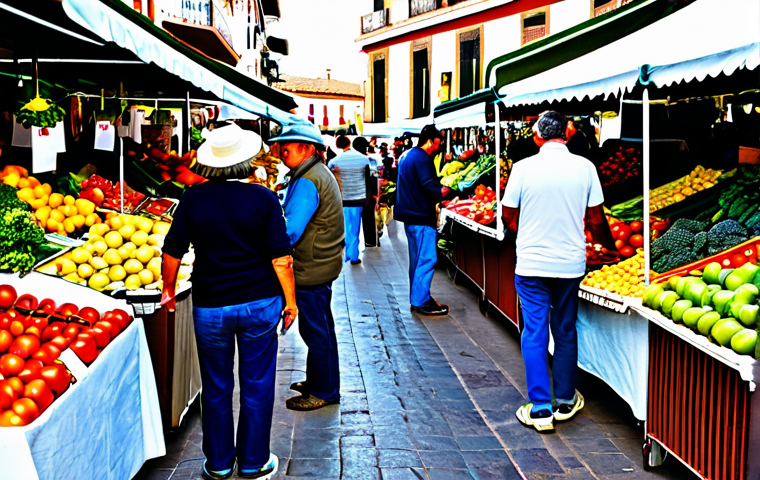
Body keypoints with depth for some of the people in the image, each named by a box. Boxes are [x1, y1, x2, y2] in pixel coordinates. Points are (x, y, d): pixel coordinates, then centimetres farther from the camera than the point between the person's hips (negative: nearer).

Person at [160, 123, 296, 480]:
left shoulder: (193, 199, -4)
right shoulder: (263, 198, -8)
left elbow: (172, 252, 1)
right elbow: (281, 257, -9)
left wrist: (169, 289, 17)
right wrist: (290, 299, 3)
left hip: (210, 306, 1)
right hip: (260, 304, -1)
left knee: (216, 388, 14)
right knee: (257, 386, 11)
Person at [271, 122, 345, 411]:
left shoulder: (307, 182, -22)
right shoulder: (320, 173, 13)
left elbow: (289, 231, -28)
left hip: (311, 269, -11)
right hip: (322, 264, 11)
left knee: (315, 330, 1)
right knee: (320, 327, 20)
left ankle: (323, 391, 13)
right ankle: (319, 382, 34)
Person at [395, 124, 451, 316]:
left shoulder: (407, 155, 16)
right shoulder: (422, 159, -16)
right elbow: (428, 185, -25)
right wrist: (442, 192, -7)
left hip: (410, 215, 11)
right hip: (421, 217, -11)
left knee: (417, 259, 16)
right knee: (427, 259, -6)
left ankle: (417, 298, 22)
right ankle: (421, 302, -4)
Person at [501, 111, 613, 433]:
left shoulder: (524, 167, -8)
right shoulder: (585, 167, -3)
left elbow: (508, 216, 2)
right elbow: (596, 219, 3)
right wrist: (608, 244, 23)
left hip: (531, 264, -2)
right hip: (570, 264, 2)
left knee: (534, 334, 5)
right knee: (565, 332, 16)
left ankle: (540, 409, 6)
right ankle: (566, 402, 26)